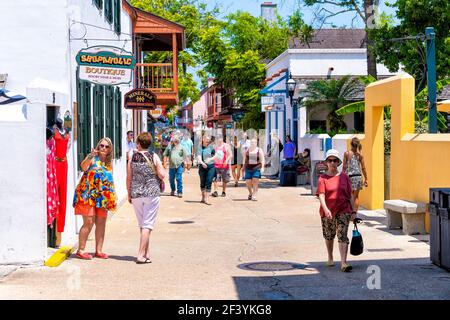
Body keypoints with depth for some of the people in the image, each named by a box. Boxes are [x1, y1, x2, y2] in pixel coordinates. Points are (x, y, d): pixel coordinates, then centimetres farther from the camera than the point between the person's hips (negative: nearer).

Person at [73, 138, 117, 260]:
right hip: (88, 194, -6)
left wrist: (111, 197, 15)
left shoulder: (109, 163, 14)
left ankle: (99, 250, 14)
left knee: (101, 223, 5)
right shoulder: (93, 158, -3)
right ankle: (81, 250, -3)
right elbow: (83, 167, -23)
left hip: (102, 196, 6)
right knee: (89, 222, -10)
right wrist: (90, 157, -41)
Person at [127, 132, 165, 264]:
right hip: (152, 194, -3)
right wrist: (161, 167, 14)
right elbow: (162, 175, -7)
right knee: (147, 225, -2)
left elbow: (129, 178, 3)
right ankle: (141, 254, -9)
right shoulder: (154, 156, -4)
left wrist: (129, 194, 13)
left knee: (142, 225, 14)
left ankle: (146, 253, 18)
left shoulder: (132, 157, 2)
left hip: (136, 194, 3)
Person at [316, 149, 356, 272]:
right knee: (329, 236, 16)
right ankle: (330, 258, 39)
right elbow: (321, 195, -15)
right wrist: (325, 209, -30)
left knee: (342, 236, -11)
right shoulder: (323, 178, -3)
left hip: (343, 211, 0)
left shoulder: (344, 177, 5)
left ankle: (343, 263, -17)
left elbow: (350, 196, 9)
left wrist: (353, 211, 7)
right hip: (327, 212, 0)